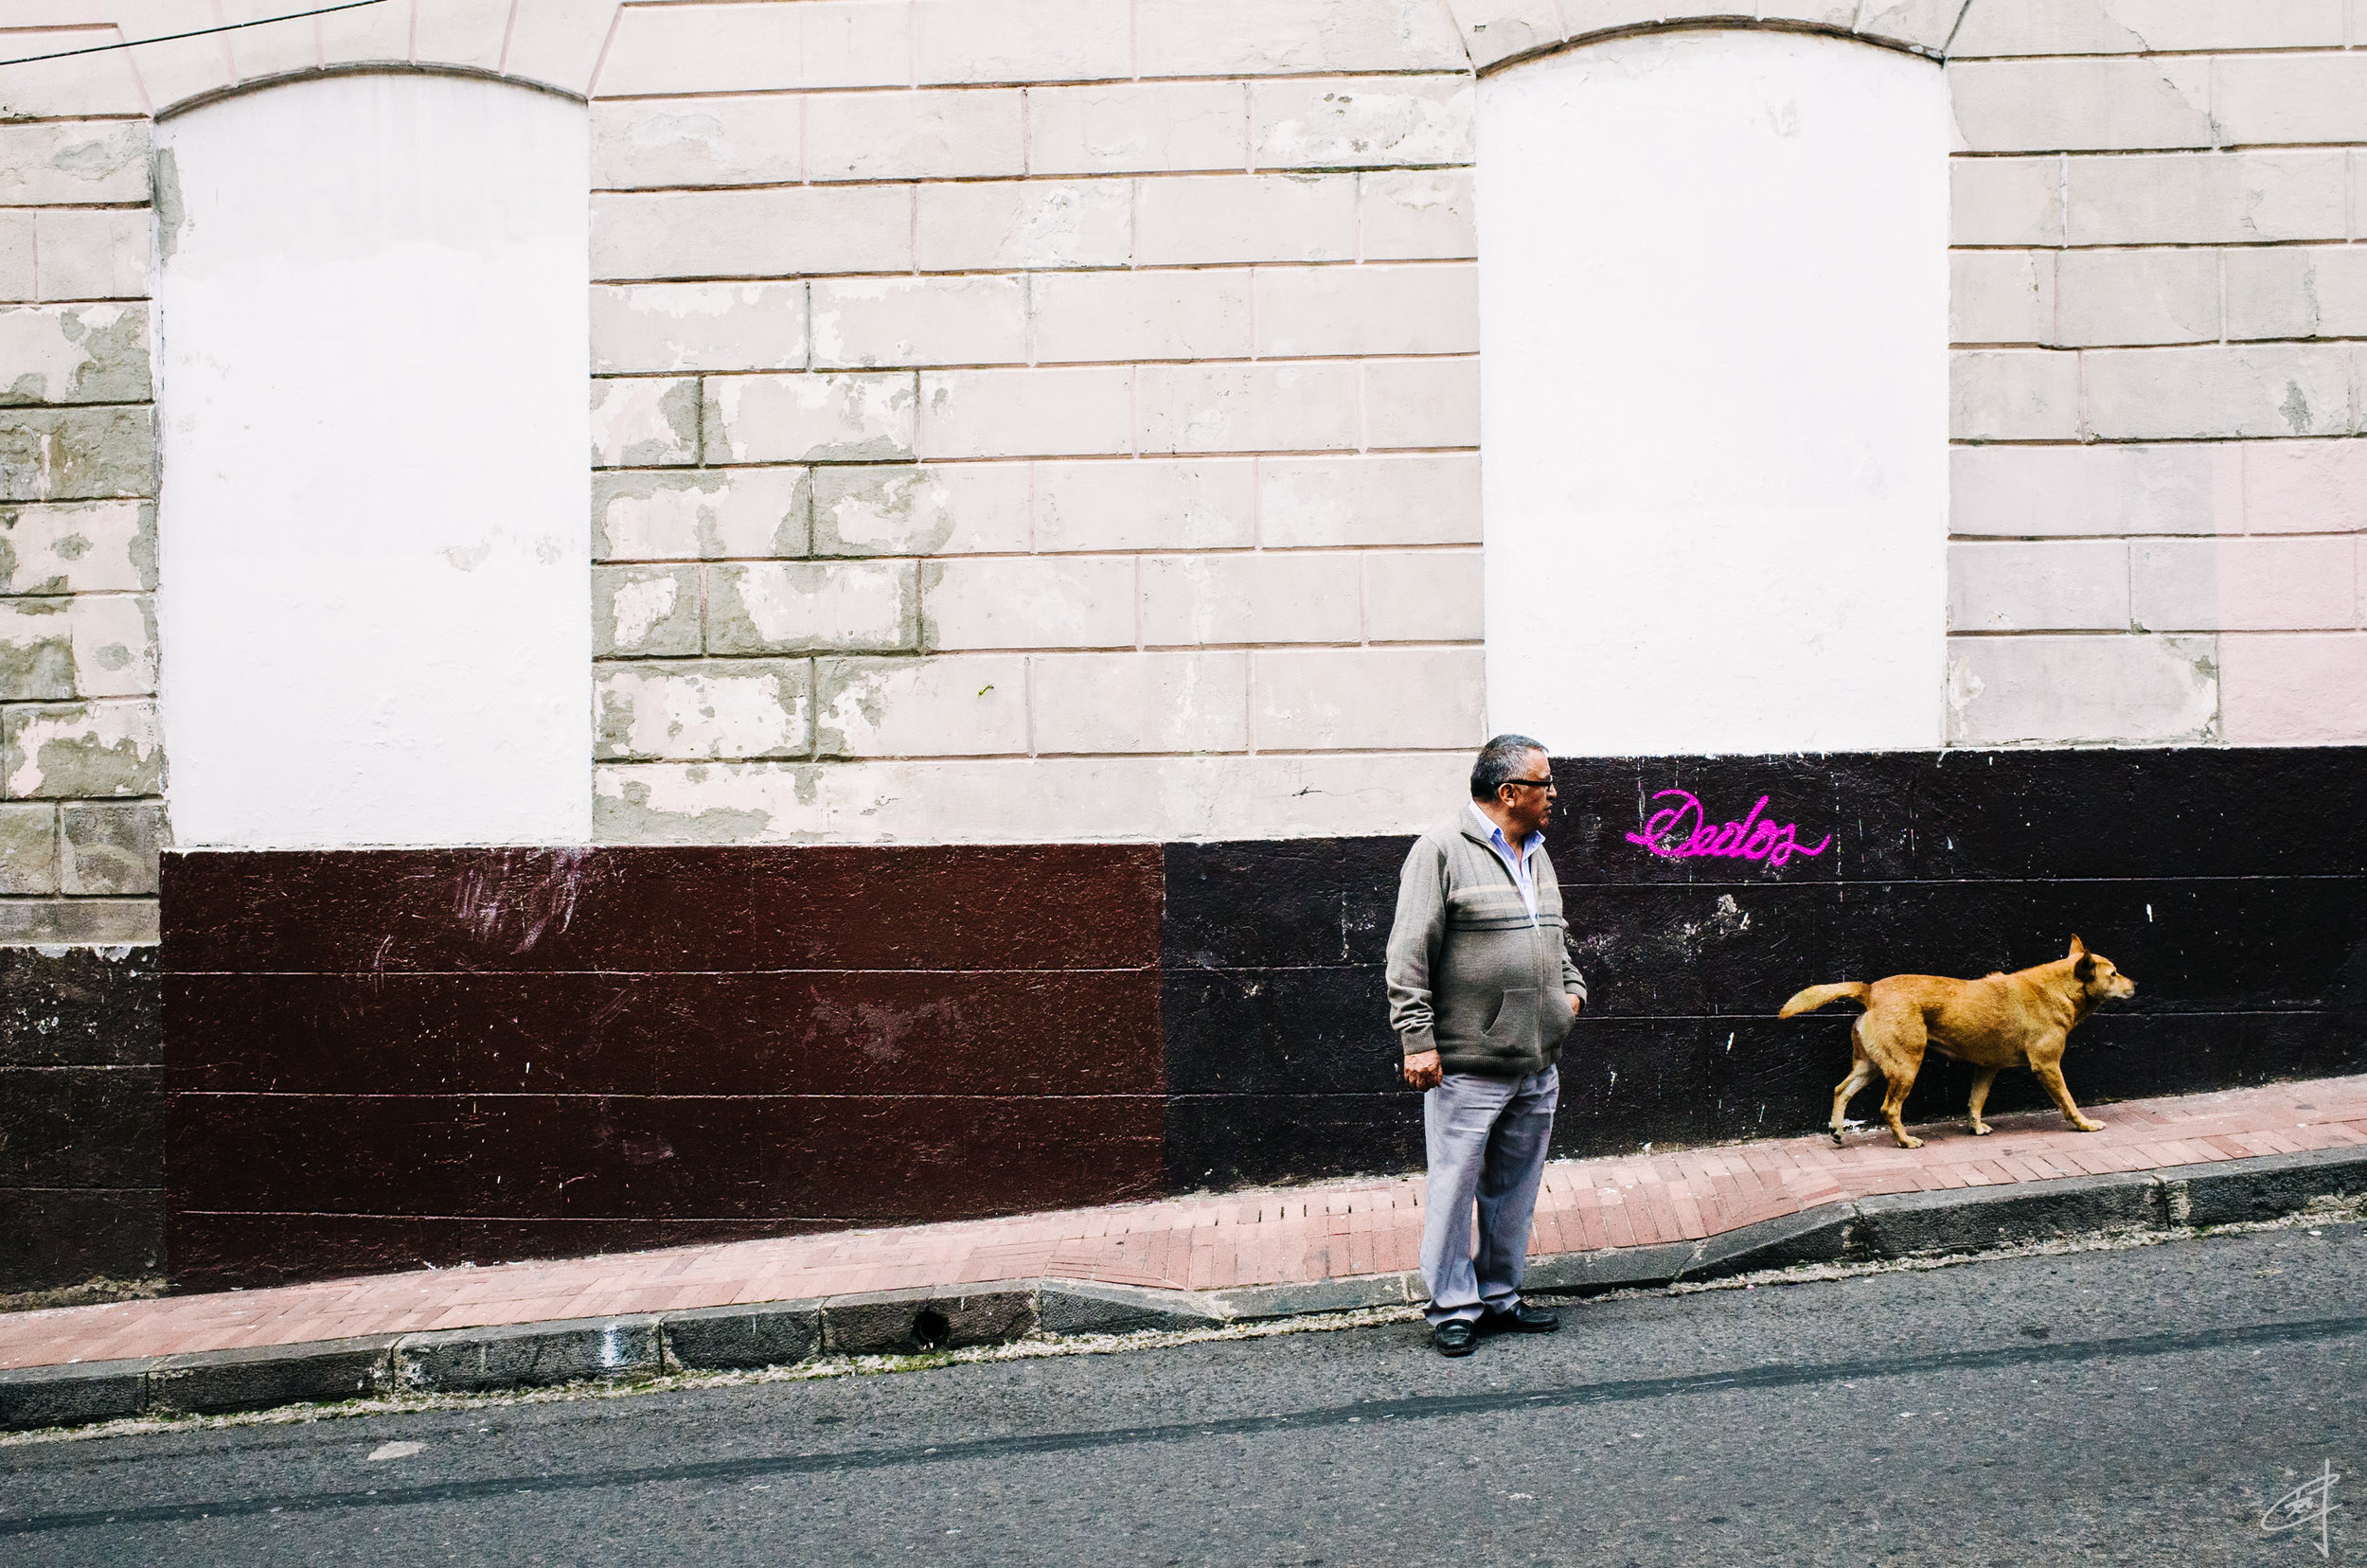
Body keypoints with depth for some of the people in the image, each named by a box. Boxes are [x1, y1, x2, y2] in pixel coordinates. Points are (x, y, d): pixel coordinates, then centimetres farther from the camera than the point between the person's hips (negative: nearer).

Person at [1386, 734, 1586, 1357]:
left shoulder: (1537, 856, 16)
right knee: (1455, 1189, -2)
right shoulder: (1443, 850, -9)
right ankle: (1453, 1309, 6)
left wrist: (1571, 988, 13)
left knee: (1515, 1190, 13)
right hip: (1466, 1068, -8)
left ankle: (1500, 1298, 24)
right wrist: (1418, 1038, -16)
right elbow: (1409, 955, -12)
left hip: (1537, 1070, 8)